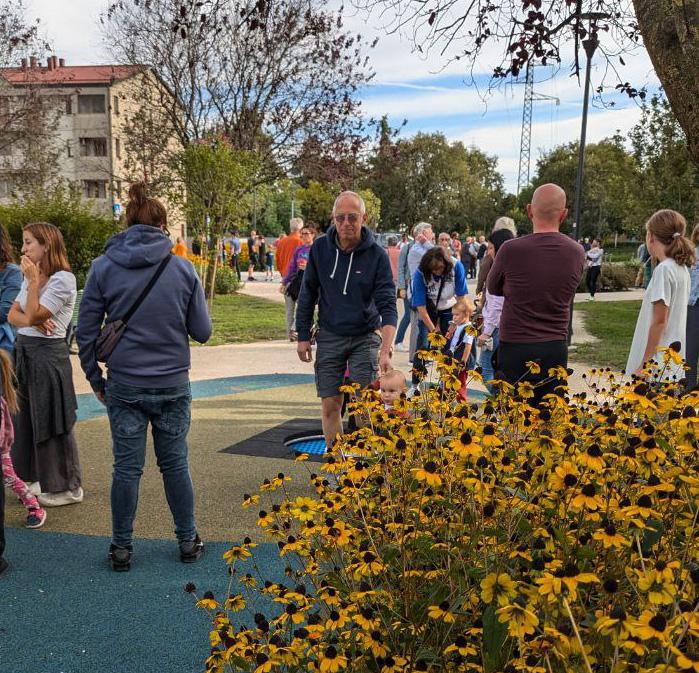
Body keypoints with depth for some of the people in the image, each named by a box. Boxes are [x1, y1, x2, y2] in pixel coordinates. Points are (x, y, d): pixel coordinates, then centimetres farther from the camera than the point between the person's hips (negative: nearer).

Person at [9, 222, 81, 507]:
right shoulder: (31, 278, 14)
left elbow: (33, 315, -19)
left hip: (48, 354, -9)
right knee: (26, 418, 13)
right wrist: (33, 322, -13)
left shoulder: (62, 279, -14)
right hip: (23, 351, 9)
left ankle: (67, 487, 10)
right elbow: (13, 315, 7)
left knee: (51, 422, -2)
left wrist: (33, 281, -13)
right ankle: (38, 478, 27)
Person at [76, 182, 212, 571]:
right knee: (175, 464, 14)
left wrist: (96, 380, 11)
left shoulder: (103, 268, -4)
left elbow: (86, 333, -1)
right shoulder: (183, 269, -5)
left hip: (124, 386, 0)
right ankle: (188, 541, 26)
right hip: (173, 385, 0)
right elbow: (202, 331, -1)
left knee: (127, 467, 10)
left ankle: (122, 548, 22)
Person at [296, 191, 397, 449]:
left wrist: (385, 349, -29)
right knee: (330, 405, 3)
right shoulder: (320, 248, -5)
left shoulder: (377, 254, -13)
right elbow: (308, 293, 6)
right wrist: (303, 336, 4)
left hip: (365, 338, -2)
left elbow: (387, 304, -17)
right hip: (329, 337, 2)